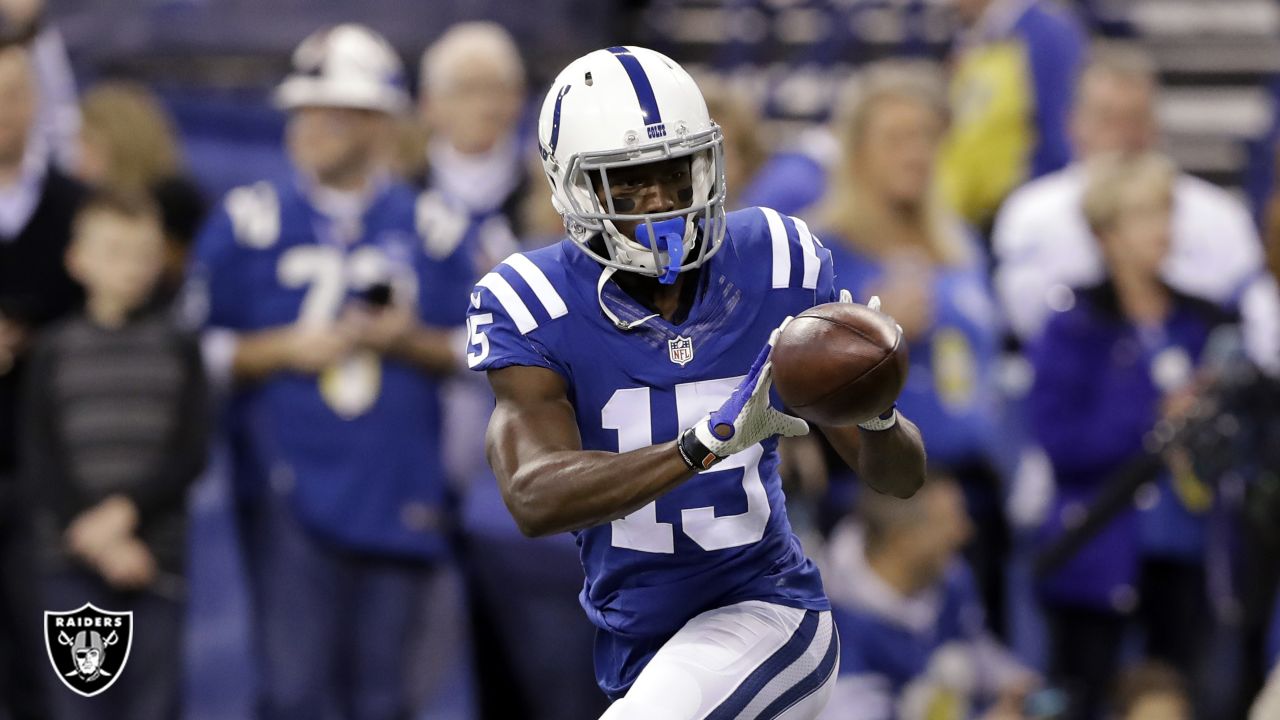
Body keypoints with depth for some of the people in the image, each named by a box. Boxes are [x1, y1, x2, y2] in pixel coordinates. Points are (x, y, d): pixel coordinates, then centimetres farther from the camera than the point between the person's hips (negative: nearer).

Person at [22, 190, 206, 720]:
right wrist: (96, 540, -11)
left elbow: (192, 454, -1)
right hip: (74, 563, 0)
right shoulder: (54, 352, 4)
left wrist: (126, 510, -14)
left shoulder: (177, 349, 5)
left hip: (159, 561, 1)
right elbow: (39, 463, -1)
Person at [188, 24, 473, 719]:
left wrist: (410, 342, -7)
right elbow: (202, 351, 3)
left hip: (400, 496, 2)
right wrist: (288, 349, -12)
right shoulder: (248, 221, 3)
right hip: (289, 495, -2)